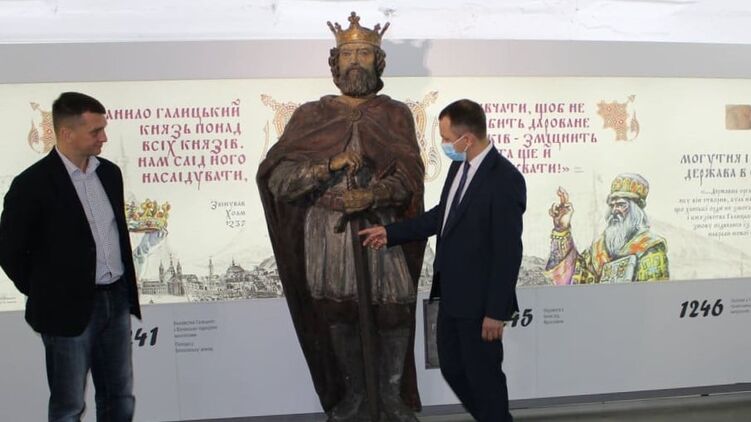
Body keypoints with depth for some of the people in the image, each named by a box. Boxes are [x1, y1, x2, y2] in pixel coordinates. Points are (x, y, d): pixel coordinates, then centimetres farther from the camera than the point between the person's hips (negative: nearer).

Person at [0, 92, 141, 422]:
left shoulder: (110, 173, 5)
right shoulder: (32, 184, -14)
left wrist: (124, 287, 14)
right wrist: (44, 294, 0)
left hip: (117, 300, 6)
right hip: (69, 309, -5)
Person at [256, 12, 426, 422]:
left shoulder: (395, 114, 7)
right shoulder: (310, 115, 5)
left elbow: (409, 175, -3)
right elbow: (278, 178, -5)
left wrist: (373, 195, -21)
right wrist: (331, 164, -18)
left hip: (382, 229, 0)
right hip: (326, 230, 1)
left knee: (392, 312, 0)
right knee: (338, 313, 8)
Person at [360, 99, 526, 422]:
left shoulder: (505, 179, -21)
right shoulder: (459, 166, 5)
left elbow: (508, 251, -21)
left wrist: (496, 311, -19)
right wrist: (391, 232, 16)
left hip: (479, 299, -9)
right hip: (451, 292, 9)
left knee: (484, 374, 9)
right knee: (451, 367, 20)